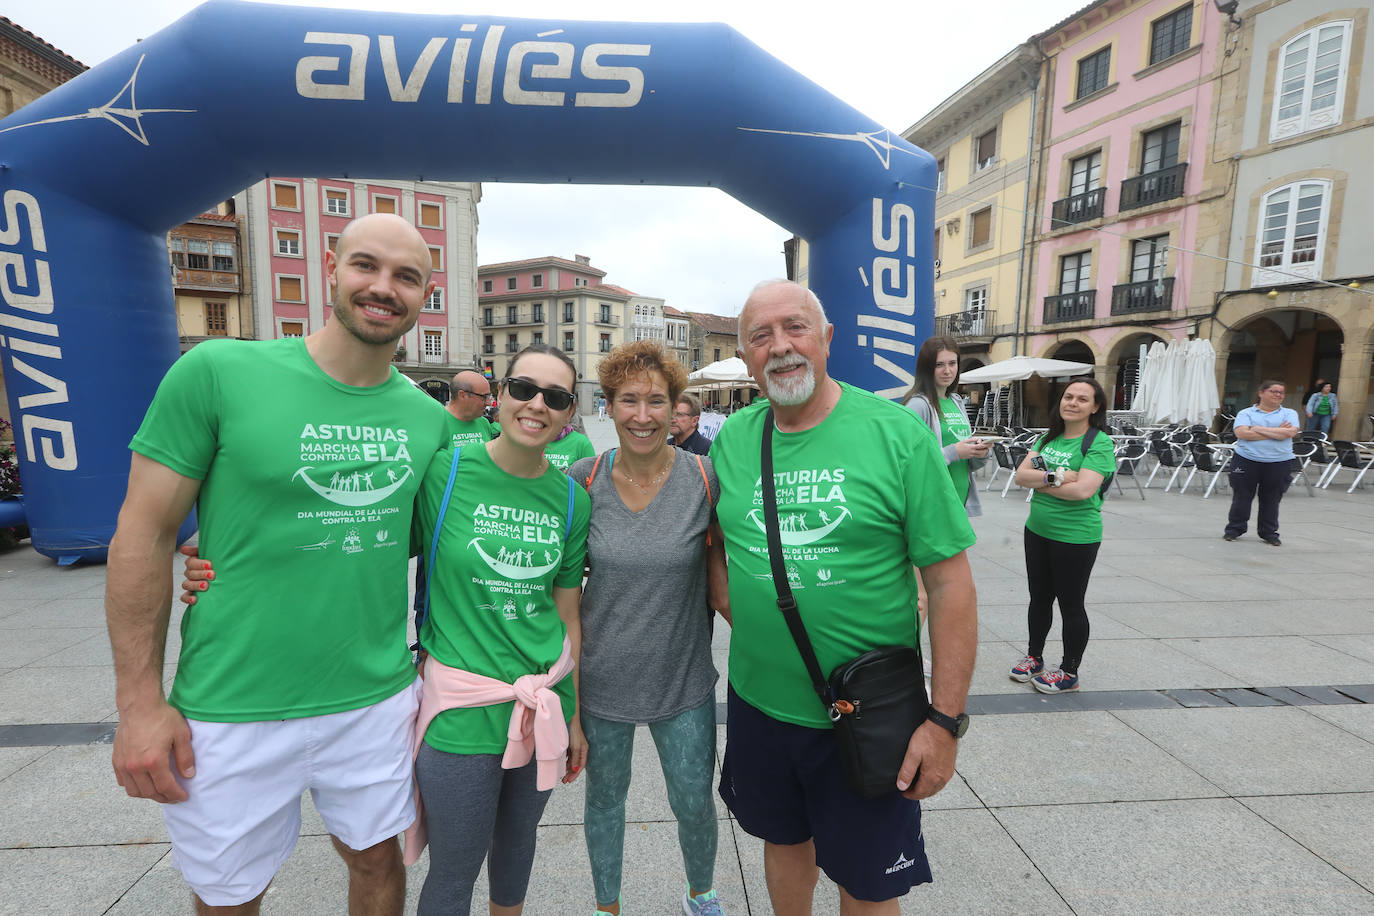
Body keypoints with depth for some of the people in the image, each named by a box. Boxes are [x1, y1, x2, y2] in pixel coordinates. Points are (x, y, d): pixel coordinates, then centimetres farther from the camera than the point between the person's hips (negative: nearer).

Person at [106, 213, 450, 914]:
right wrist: (140, 701, -7)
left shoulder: (429, 418, -1)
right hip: (230, 709, -2)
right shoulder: (217, 372, -12)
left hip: (376, 699, 3)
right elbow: (143, 535, -7)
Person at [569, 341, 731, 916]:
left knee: (694, 803, 15)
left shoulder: (705, 479, -13)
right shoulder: (584, 479, -9)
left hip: (682, 676, 0)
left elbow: (721, 586, -5)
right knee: (604, 797, 20)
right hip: (602, 674, 1)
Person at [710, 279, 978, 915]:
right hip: (757, 702, 4)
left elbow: (950, 581, -13)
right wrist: (747, 626, 2)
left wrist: (946, 719, -13)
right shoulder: (731, 439, -3)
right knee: (784, 841, 25)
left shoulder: (899, 434, -14)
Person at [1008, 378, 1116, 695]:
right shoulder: (1049, 438, 7)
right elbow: (1021, 475, -2)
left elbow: (1083, 490, -24)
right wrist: (1056, 476, -18)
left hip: (1076, 537, -6)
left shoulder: (1099, 443, -12)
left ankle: (1069, 673, 24)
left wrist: (1039, 482, -13)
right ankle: (1034, 657, 36)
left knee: (1070, 604, 7)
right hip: (1037, 530, 6)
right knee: (1039, 598, 18)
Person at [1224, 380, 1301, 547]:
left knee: (1271, 500, 8)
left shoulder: (1289, 413, 10)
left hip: (1279, 463, 1)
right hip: (1246, 460, -1)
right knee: (1241, 498, 4)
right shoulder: (1246, 413, 5)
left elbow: (1289, 432, -9)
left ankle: (1269, 533, 20)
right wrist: (1276, 432, -8)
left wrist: (1259, 429, -9)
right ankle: (1234, 529, 15)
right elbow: (1241, 433, -12)